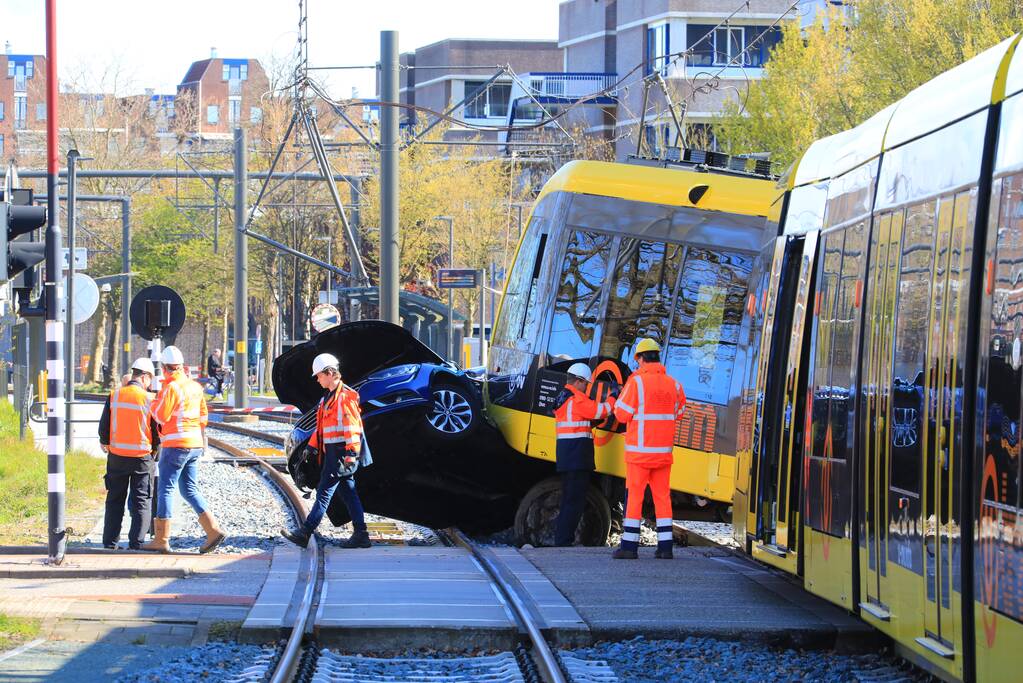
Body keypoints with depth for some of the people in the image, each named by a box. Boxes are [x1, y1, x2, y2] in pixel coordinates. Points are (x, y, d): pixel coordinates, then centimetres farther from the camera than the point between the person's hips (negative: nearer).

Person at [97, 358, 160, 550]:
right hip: (141, 456, -2)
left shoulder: (114, 396, -3)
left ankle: (110, 543, 13)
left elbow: (104, 425, 2)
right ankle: (136, 543, -2)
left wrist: (104, 442, 23)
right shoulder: (148, 399, -8)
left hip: (117, 455, 2)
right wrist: (154, 449, 19)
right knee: (141, 502, 4)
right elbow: (156, 430, -1)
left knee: (115, 500, 12)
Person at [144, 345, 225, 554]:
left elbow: (161, 417, -15)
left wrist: (155, 402, 2)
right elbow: (203, 417, 17)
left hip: (175, 445, -8)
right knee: (190, 489, 13)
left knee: (165, 489, -1)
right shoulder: (195, 386, 11)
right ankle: (213, 530, 0)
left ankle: (162, 540, 0)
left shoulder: (171, 387, -14)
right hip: (195, 444, 8)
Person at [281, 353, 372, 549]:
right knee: (348, 493, 9)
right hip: (332, 452, 10)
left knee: (324, 492, -9)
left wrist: (351, 453, -23)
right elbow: (322, 426, 25)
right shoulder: (328, 398, 17)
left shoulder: (345, 396, -14)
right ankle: (361, 534, 11)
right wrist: (312, 446, 21)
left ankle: (305, 533, -11)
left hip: (342, 452, -10)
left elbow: (352, 427, -19)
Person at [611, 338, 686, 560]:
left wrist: (620, 400, 10)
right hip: (664, 450, 4)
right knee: (662, 496, 9)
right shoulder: (673, 384, 5)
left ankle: (629, 545, -3)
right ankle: (665, 546, 5)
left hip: (639, 450, -4)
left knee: (634, 496, -1)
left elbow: (622, 414, -10)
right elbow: (679, 412, 18)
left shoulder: (636, 381, -11)